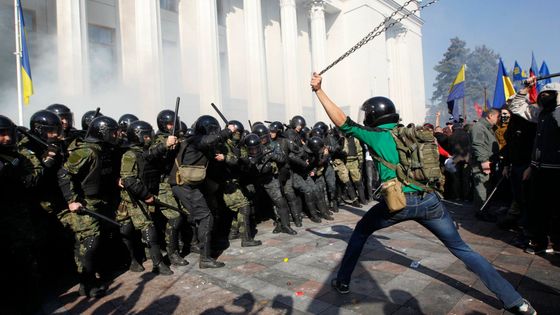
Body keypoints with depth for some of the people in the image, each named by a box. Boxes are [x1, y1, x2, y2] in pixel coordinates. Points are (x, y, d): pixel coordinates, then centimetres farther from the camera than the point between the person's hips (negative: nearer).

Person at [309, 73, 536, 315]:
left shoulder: (375, 135, 3)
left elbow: (342, 121, 3)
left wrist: (319, 90, 7)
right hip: (429, 199, 4)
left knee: (360, 232, 20)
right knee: (461, 249, 18)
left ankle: (342, 282, 27)